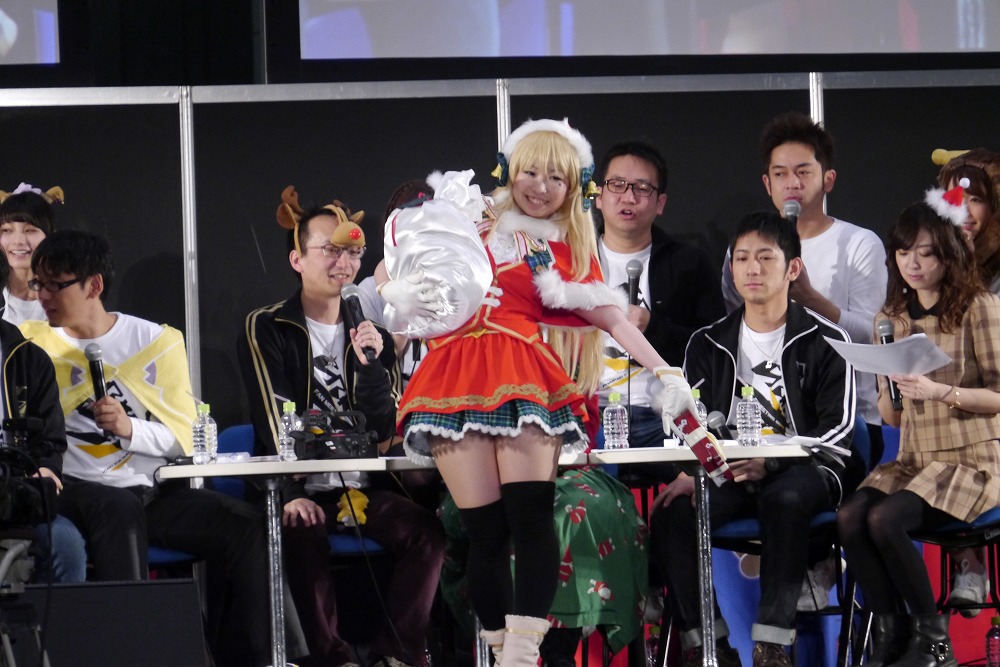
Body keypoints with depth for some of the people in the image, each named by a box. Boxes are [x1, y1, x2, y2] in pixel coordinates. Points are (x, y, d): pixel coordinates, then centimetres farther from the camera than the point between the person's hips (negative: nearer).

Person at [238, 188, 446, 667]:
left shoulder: (371, 333, 14)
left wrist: (370, 363, -11)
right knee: (303, 533, -35)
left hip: (362, 486, 4)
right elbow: (274, 422, -10)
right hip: (299, 489, -4)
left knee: (426, 531, -22)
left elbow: (384, 428, 5)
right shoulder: (267, 330, 2)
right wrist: (292, 495, -23)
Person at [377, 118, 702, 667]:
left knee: (531, 514, -18)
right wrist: (397, 292, -4)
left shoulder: (572, 251, 20)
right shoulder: (473, 222, 19)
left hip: (525, 377, 0)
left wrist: (664, 372, -3)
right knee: (484, 529, -6)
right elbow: (389, 266, 19)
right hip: (458, 377, 0)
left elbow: (612, 316, 10)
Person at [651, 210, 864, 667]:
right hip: (727, 472, 4)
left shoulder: (824, 341, 3)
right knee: (672, 512, -26)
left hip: (805, 470, -4)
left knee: (785, 498, -39)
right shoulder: (708, 345, 16)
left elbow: (839, 428, -6)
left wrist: (771, 462, -22)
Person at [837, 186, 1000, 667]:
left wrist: (940, 392, -24)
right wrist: (890, 385, -10)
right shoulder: (891, 318, 11)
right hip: (914, 459, 5)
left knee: (885, 519, -28)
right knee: (851, 516, -23)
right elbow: (891, 417, 12)